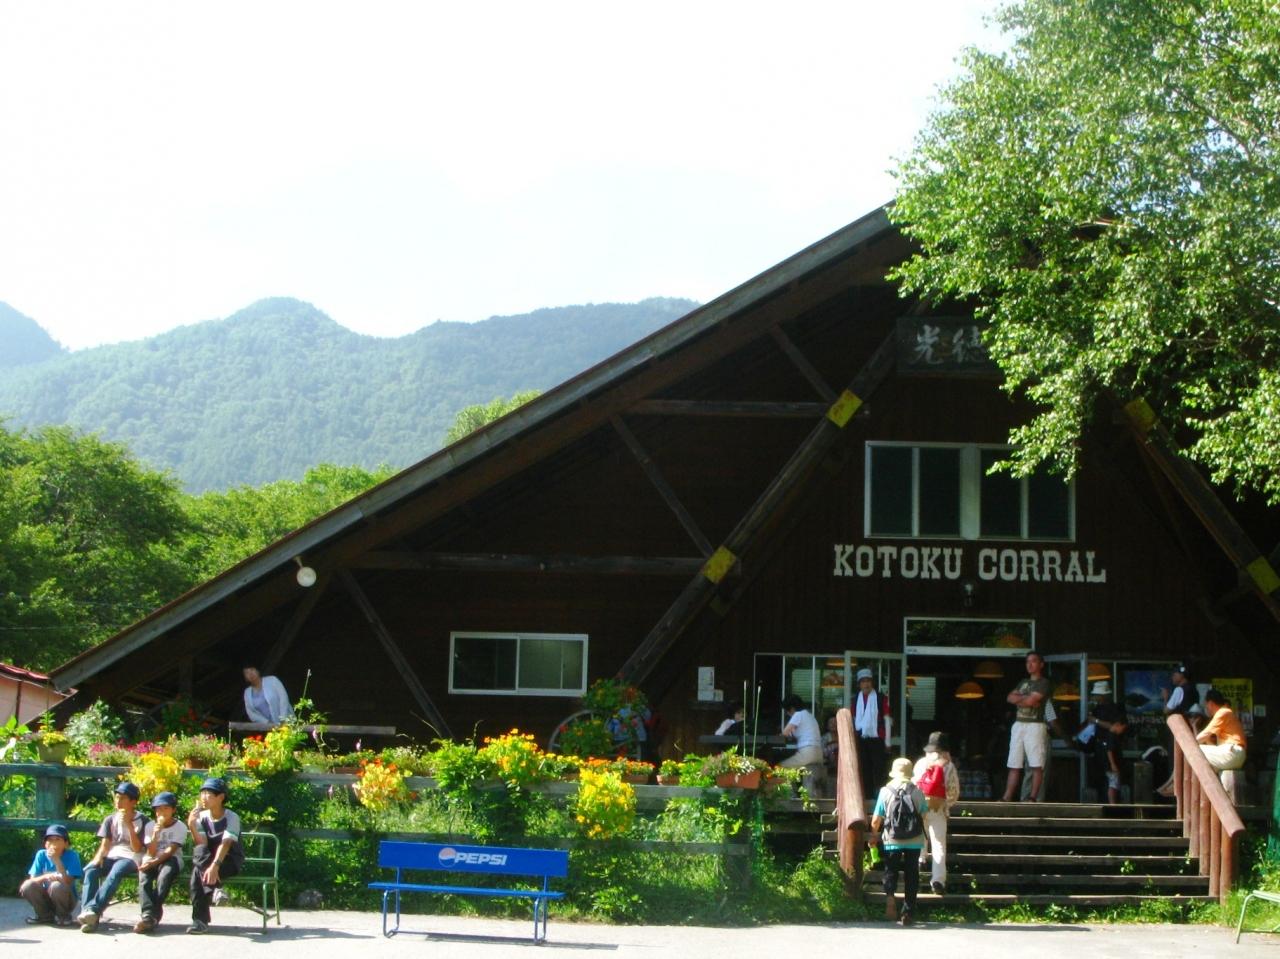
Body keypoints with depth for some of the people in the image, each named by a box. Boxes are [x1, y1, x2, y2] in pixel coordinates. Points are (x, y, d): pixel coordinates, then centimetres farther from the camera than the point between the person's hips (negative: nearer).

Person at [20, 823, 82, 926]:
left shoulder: (72, 856, -14)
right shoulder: (41, 855, -4)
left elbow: (68, 882, -24)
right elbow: (32, 879, -8)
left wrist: (56, 860, -29)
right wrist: (45, 877, -29)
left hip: (66, 899, -3)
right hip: (47, 897, 3)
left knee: (56, 886, -34)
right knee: (27, 886, -22)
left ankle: (63, 916, -6)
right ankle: (45, 915, 2)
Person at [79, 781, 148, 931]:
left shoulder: (141, 821, 3)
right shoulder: (110, 820, 16)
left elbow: (137, 848, -5)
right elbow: (105, 844, 9)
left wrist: (129, 825, -12)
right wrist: (98, 857, -13)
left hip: (130, 858, -4)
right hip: (112, 856, 4)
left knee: (115, 872, -38)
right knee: (90, 870, -28)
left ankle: (93, 909, -49)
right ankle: (88, 914, -37)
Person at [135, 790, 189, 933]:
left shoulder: (180, 827, -1)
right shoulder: (150, 826, 6)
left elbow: (171, 850, -14)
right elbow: (151, 853, -4)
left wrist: (154, 862, -29)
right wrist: (155, 834, -19)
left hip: (171, 860, -3)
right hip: (152, 860, 3)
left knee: (165, 875, -37)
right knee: (144, 878, -31)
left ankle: (151, 916, -41)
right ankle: (148, 914, -49)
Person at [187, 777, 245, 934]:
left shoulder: (231, 818, -14)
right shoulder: (201, 817, 1)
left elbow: (225, 844, -29)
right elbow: (201, 844, -10)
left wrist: (214, 866, -46)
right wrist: (192, 826, -26)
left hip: (230, 861, -4)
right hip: (209, 858, 4)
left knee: (198, 872, -33)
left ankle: (200, 919, -23)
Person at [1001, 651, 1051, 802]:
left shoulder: (1043, 683, 0)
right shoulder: (1023, 682, 22)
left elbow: (1031, 701, -12)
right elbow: (1009, 698, 10)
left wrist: (1019, 698, 5)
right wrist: (1025, 698, -4)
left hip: (1035, 726, -7)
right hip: (1018, 725, 7)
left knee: (1037, 765, -8)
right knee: (1014, 765, 3)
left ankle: (1033, 798, -10)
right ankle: (1007, 798, 1)